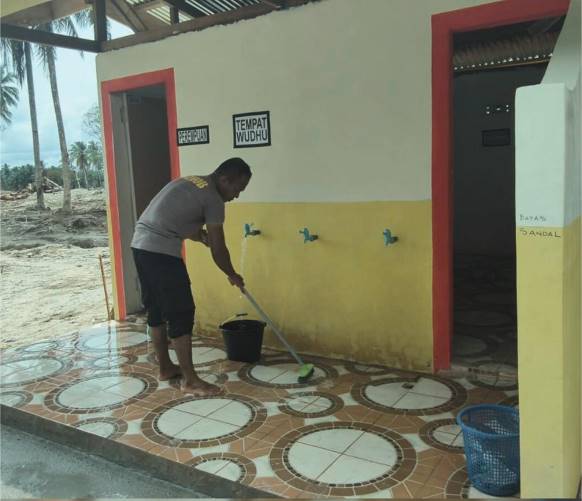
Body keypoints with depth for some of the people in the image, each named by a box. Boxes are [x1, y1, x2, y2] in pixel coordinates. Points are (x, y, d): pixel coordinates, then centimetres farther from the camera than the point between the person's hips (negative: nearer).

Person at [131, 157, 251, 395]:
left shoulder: (189, 182, 20)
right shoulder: (213, 198, -7)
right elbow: (218, 248, -3)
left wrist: (201, 235, 16)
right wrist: (233, 276, 11)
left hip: (141, 245, 10)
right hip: (161, 251, -10)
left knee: (156, 310, 17)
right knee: (181, 314, -4)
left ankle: (165, 367, 29)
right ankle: (190, 379, 2)